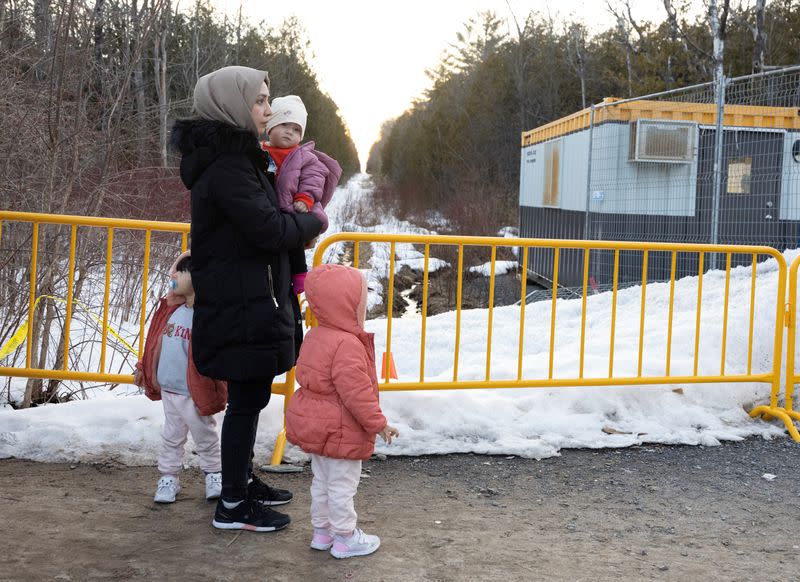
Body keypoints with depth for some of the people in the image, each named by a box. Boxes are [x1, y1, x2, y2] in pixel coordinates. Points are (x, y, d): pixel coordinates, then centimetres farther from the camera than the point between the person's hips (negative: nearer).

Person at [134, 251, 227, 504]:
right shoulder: (171, 309, 5)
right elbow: (156, 343, 14)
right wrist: (144, 369, 18)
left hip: (193, 393, -6)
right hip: (168, 388, 7)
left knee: (204, 436, 10)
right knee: (172, 435, 17)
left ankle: (213, 474, 26)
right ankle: (169, 477, 28)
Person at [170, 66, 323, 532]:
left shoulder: (235, 157, 14)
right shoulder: (227, 167, -20)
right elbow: (269, 228, -23)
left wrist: (296, 225, 4)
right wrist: (314, 223, -6)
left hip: (246, 300, 10)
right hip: (242, 305, -10)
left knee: (249, 396, 19)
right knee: (248, 399, -1)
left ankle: (244, 481, 34)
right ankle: (233, 506, 11)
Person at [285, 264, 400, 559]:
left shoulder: (315, 336, 6)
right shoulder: (347, 345, -26)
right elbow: (356, 392, -27)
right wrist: (378, 424, -18)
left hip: (315, 425, 10)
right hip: (340, 433, -10)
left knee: (322, 481, 21)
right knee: (342, 486, 4)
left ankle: (321, 531, 33)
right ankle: (345, 538, 16)